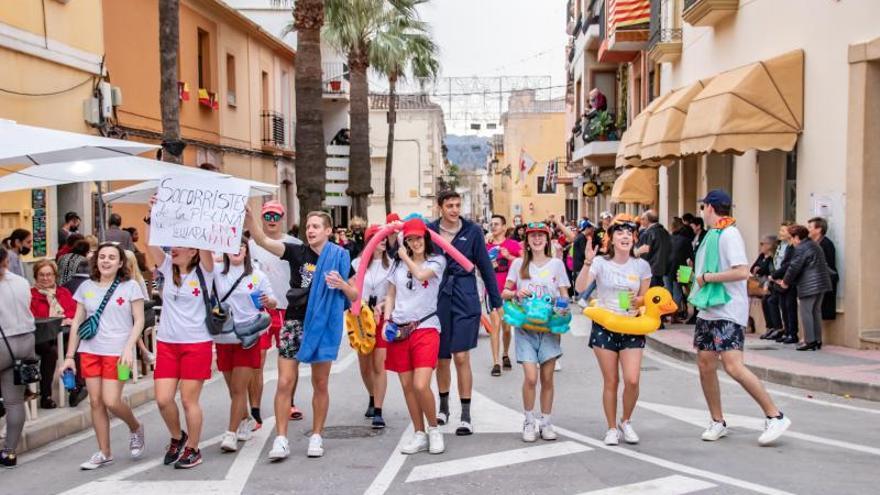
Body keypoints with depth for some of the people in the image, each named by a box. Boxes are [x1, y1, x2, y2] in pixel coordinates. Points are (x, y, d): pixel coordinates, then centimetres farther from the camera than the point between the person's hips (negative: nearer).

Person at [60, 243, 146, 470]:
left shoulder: (130, 286, -1)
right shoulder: (86, 287, 9)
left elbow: (139, 320, -2)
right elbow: (77, 322, 11)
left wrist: (129, 348, -15)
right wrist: (69, 356, 7)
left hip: (117, 352, -4)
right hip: (90, 351, 4)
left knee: (111, 401, -11)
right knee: (95, 401, 3)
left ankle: (135, 428, 19)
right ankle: (104, 453, 14)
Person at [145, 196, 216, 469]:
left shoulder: (203, 271, -3)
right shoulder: (168, 268, 8)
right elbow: (152, 243, -5)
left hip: (196, 344, -4)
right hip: (166, 343, 4)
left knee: (189, 400, 0)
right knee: (163, 399, -1)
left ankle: (193, 449, 17)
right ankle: (177, 437, 26)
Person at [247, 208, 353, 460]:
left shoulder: (339, 258, 0)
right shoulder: (297, 252, -2)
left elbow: (355, 296, 4)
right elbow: (263, 240, -17)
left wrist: (342, 285, -18)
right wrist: (248, 215, -32)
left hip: (323, 326, 0)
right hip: (294, 323, 0)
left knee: (320, 385, 9)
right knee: (284, 382, -6)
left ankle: (316, 436, 21)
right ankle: (281, 439, 0)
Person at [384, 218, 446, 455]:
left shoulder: (437, 261, 1)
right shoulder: (398, 265, 12)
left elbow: (421, 274, -19)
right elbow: (390, 296, 17)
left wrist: (406, 257, -3)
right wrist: (387, 321, 2)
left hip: (425, 328, -4)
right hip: (400, 329, 4)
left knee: (421, 385, -16)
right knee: (407, 386, 5)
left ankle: (434, 429, 6)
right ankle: (419, 434, 17)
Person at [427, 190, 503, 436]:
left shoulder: (472, 231, -1)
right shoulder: (429, 230, 1)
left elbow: (485, 266, 3)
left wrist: (496, 300, 3)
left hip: (465, 299, -2)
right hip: (438, 299, 2)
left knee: (461, 357, -7)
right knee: (441, 359, 11)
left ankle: (466, 416, 0)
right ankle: (443, 407, 32)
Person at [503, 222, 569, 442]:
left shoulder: (556, 264, 5)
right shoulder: (518, 264, 5)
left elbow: (564, 296, 8)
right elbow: (504, 293, 9)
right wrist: (516, 293, -12)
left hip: (549, 327, 1)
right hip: (525, 326, -1)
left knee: (547, 378, 3)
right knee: (530, 377, -10)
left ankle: (545, 422, 17)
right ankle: (529, 421, 7)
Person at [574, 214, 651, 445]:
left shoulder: (642, 266, 0)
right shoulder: (601, 262, -6)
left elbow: (645, 296, 10)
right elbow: (580, 287, -19)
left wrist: (638, 301, -13)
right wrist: (587, 262, -31)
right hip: (604, 326, -1)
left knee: (632, 380, -10)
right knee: (611, 382, 4)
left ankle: (626, 421, 17)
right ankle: (612, 428, 20)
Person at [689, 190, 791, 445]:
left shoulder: (729, 234, -13)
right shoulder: (713, 235, 16)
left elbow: (742, 271, -24)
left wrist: (706, 277, -17)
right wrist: (699, 276, 6)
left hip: (729, 311, -9)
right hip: (709, 310, 9)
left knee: (733, 366, -17)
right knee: (705, 364, 7)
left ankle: (775, 417, -7)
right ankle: (718, 421, 19)